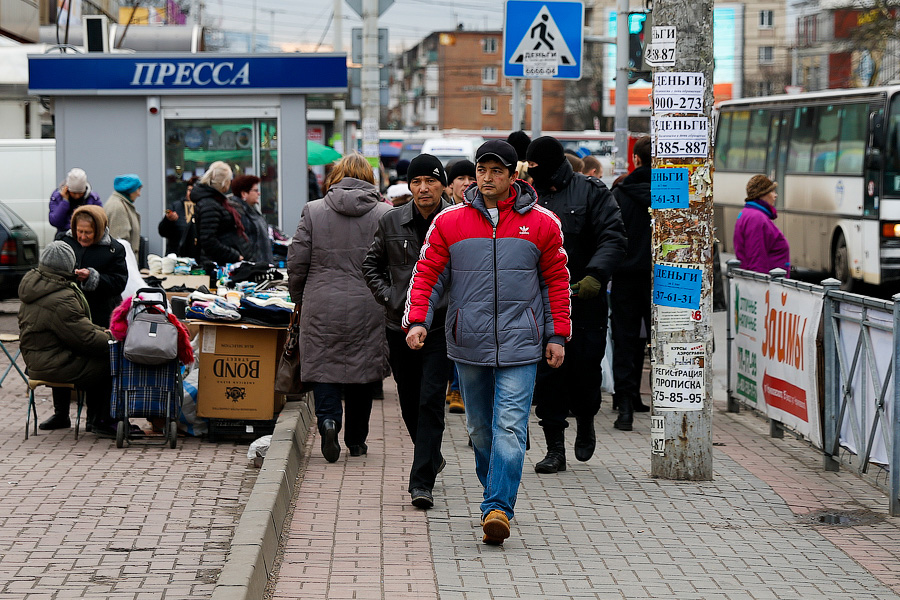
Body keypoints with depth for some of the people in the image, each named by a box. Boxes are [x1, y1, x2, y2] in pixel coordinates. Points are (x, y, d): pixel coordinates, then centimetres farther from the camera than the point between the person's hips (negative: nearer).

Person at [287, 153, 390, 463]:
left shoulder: (313, 211, 0)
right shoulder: (385, 213, -1)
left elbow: (297, 261, 1)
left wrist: (300, 298, 15)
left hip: (322, 307, -1)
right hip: (368, 308, 1)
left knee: (323, 367, 6)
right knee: (363, 368, 11)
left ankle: (328, 418, -19)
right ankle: (356, 440, 18)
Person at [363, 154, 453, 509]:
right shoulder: (392, 222, 3)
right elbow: (371, 265, 15)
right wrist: (389, 297, 2)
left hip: (442, 324, -3)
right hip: (400, 323, 4)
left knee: (431, 401, -12)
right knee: (409, 401, 13)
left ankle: (421, 482, -12)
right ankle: (431, 458, 38)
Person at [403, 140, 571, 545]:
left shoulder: (541, 224, 2)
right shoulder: (449, 222, 3)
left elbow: (556, 280, 9)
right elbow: (427, 274, 5)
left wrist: (557, 335, 6)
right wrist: (418, 320, -9)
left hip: (520, 344, -2)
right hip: (468, 344, 2)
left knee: (509, 428, -13)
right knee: (480, 429, 12)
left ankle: (497, 508, -16)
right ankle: (496, 491, 31)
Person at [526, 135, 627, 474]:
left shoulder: (590, 192, 0)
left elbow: (613, 239, -9)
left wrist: (595, 275, -23)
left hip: (584, 298, -3)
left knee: (585, 369, 0)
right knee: (546, 373, -2)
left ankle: (585, 421, 31)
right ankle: (555, 448, 5)